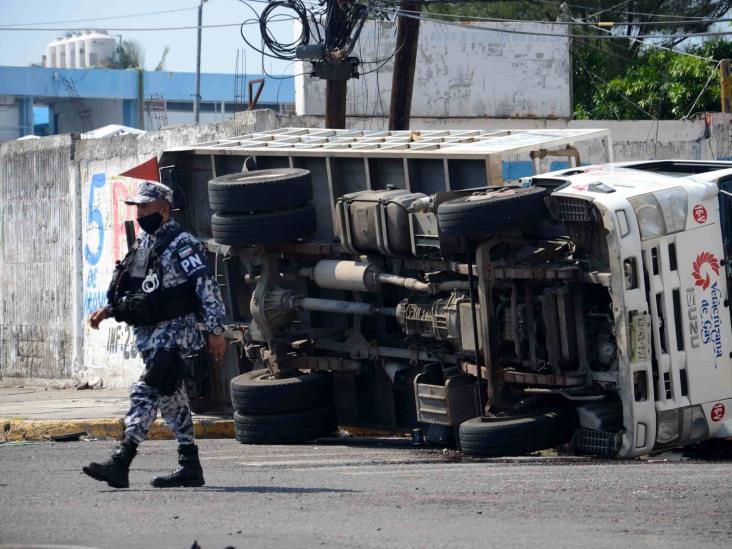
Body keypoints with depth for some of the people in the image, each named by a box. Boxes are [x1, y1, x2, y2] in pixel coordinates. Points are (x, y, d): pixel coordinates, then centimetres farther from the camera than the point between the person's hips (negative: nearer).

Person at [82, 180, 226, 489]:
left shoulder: (182, 244, -11)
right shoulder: (142, 245, 15)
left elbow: (207, 288, -13)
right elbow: (133, 289, 26)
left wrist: (216, 330, -16)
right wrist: (107, 310, 14)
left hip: (174, 333, -9)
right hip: (147, 334, 9)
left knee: (145, 393, -16)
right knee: (171, 400, 11)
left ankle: (120, 463, -21)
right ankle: (190, 467, 16)